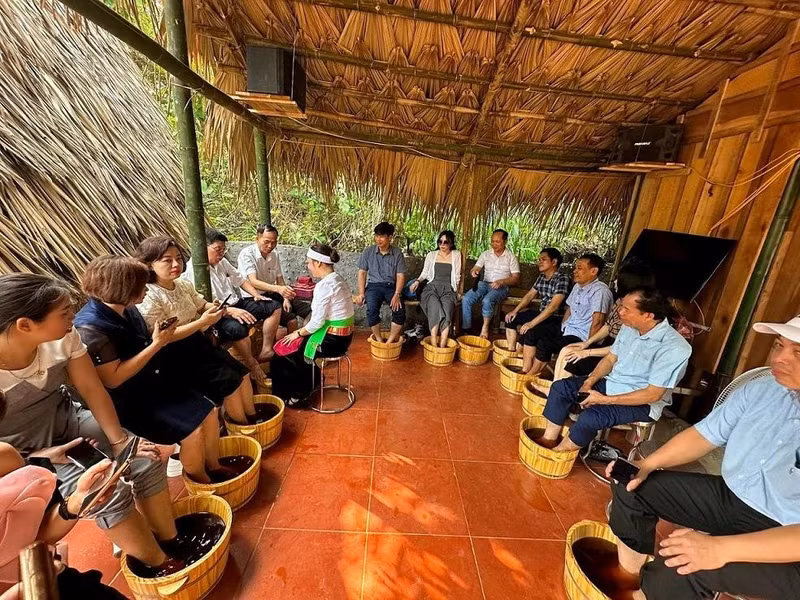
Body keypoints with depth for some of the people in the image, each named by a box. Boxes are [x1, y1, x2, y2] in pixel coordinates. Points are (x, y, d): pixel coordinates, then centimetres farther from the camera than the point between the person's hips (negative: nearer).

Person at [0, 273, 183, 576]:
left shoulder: (63, 337, -17)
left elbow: (92, 390, -11)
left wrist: (119, 441, -14)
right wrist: (40, 458, -27)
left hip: (64, 421, 4)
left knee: (147, 462, -12)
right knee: (108, 492, -22)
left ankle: (170, 541, 11)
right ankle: (161, 565, 2)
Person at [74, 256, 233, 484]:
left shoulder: (127, 309, 0)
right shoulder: (90, 328, -24)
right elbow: (112, 379, -25)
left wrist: (162, 339, -3)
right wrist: (156, 345, -25)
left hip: (153, 380, 8)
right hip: (128, 399, -8)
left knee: (210, 410, 0)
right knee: (192, 431, -17)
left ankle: (214, 466, 22)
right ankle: (203, 485, 10)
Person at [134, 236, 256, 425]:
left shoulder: (184, 285, 2)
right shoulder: (148, 298, -21)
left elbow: (202, 305, 17)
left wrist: (214, 309, -8)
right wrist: (202, 322, -30)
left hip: (198, 341, 8)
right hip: (176, 353, -7)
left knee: (241, 371, 1)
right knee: (229, 379, -15)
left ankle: (253, 417, 18)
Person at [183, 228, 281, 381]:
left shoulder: (222, 261, 11)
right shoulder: (193, 271, -15)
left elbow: (240, 280, 21)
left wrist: (256, 294, 5)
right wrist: (230, 311, -36)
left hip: (237, 304, 9)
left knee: (274, 307, 4)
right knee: (237, 327, -40)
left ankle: (266, 350, 1)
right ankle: (252, 364, -14)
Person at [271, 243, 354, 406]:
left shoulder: (323, 285, -22)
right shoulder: (337, 279, 6)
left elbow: (317, 322, -21)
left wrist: (298, 333, -4)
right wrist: (302, 330, 10)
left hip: (331, 339, -8)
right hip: (342, 336, 8)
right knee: (298, 343, 24)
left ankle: (298, 394, 26)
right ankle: (310, 384, 33)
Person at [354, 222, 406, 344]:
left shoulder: (398, 253, -1)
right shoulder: (368, 251, 2)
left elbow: (400, 276, -3)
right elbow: (362, 272, 4)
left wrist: (396, 295, -17)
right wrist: (361, 293, -7)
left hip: (391, 286, 0)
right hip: (374, 286, 0)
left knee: (400, 311, -25)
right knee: (372, 310, -29)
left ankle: (389, 342, -13)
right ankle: (379, 340, -11)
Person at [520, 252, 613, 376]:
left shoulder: (600, 290, -19)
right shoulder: (577, 286, 11)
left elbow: (597, 322, -22)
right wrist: (560, 330, 13)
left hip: (581, 336, -9)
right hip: (566, 328, 9)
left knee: (544, 343, -25)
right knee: (531, 332, -4)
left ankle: (529, 377, -5)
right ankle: (525, 370, -5)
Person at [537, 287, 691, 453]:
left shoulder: (674, 348, -26)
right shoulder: (629, 327, -3)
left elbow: (653, 394, -24)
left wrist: (605, 399, -24)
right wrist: (590, 381, -10)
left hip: (643, 403, -7)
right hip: (611, 383, 7)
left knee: (590, 417, -30)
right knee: (560, 387, -7)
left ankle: (559, 453, -5)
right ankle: (549, 439, 1)